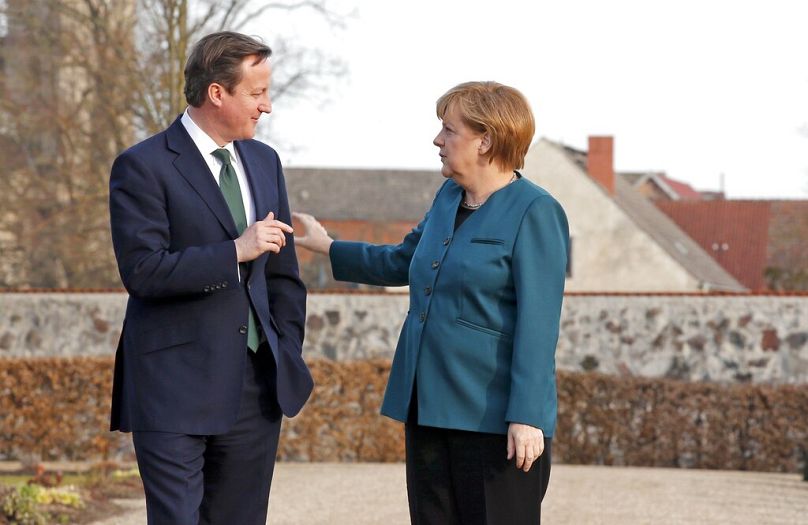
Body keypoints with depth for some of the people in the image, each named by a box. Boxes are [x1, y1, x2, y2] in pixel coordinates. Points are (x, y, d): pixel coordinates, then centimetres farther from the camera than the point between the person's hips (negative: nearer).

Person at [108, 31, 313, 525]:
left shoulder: (264, 162, 13)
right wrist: (236, 252, -20)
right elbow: (143, 270, -17)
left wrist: (288, 356, 12)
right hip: (176, 392, -6)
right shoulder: (143, 166, -8)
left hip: (257, 390, 6)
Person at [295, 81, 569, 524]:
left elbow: (538, 323, -17)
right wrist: (328, 247, 35)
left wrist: (526, 416, -22)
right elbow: (401, 263, 31)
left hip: (492, 416, -8)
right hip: (429, 406, 8)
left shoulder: (534, 212, -11)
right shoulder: (448, 198, 13)